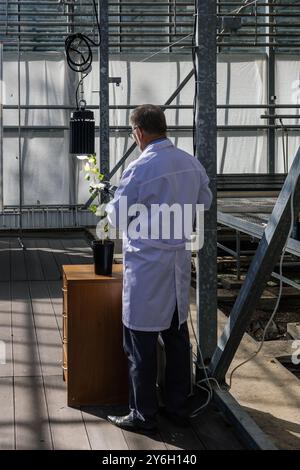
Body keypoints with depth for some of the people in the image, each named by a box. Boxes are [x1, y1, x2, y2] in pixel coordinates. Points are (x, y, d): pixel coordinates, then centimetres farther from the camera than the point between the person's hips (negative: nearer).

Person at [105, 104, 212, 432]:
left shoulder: (140, 168, -18)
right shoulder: (191, 164, 2)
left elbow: (117, 217, -10)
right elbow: (204, 202, 16)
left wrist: (109, 207, 11)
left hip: (147, 263, -7)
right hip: (180, 260, 7)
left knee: (141, 342, 3)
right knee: (177, 335, 15)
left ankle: (143, 415, 12)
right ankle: (178, 407, 26)